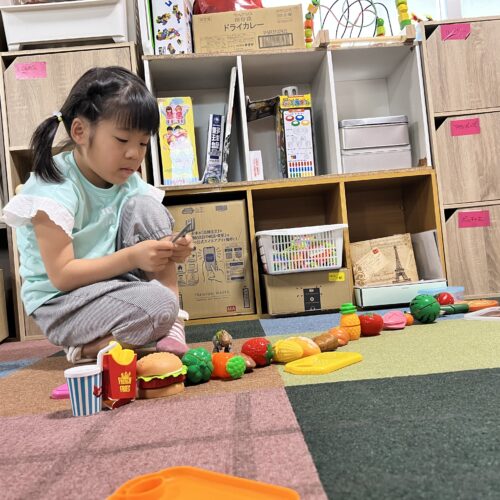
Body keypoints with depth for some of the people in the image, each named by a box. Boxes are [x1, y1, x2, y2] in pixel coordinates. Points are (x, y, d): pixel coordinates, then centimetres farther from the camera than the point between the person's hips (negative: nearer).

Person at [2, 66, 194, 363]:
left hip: (117, 283, 7)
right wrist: (132, 257, -31)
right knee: (158, 306, -31)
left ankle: (173, 324, -13)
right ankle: (87, 349, -3)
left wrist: (169, 252, -20)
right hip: (61, 304, -7)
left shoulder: (129, 182, -1)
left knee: (145, 205, -14)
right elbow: (62, 276, -23)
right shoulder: (54, 188, -20)